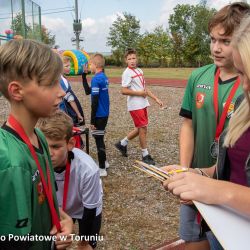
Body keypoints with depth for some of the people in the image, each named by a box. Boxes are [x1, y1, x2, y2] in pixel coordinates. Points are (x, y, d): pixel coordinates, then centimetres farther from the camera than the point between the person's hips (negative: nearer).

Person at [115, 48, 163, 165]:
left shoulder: (139, 71, 13)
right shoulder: (127, 73, -12)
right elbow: (124, 91, -18)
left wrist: (156, 99, 13)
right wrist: (139, 93, -14)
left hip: (143, 104, 8)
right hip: (135, 106, -8)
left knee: (140, 128, 15)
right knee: (143, 128, -3)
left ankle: (122, 143, 30)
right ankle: (145, 155, 11)